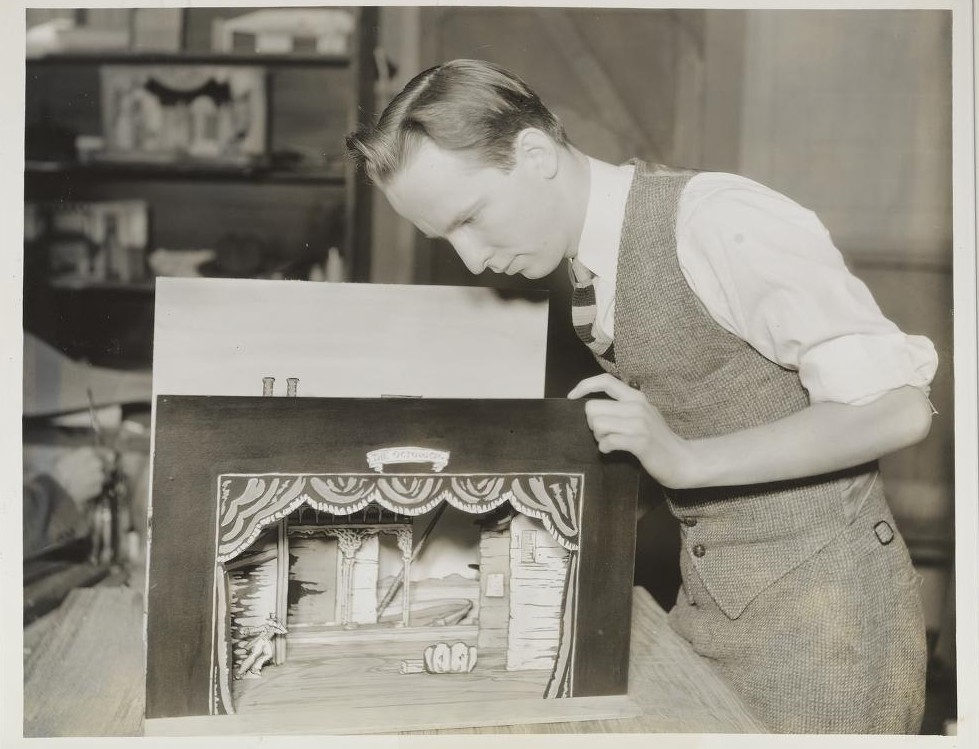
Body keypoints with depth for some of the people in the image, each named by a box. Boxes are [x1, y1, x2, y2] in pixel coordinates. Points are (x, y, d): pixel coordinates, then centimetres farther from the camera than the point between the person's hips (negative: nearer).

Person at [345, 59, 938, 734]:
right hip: (708, 596, 7)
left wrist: (687, 458, -29)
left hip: (821, 595, -6)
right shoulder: (586, 263, 2)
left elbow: (899, 407, -22)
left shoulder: (720, 222, -21)